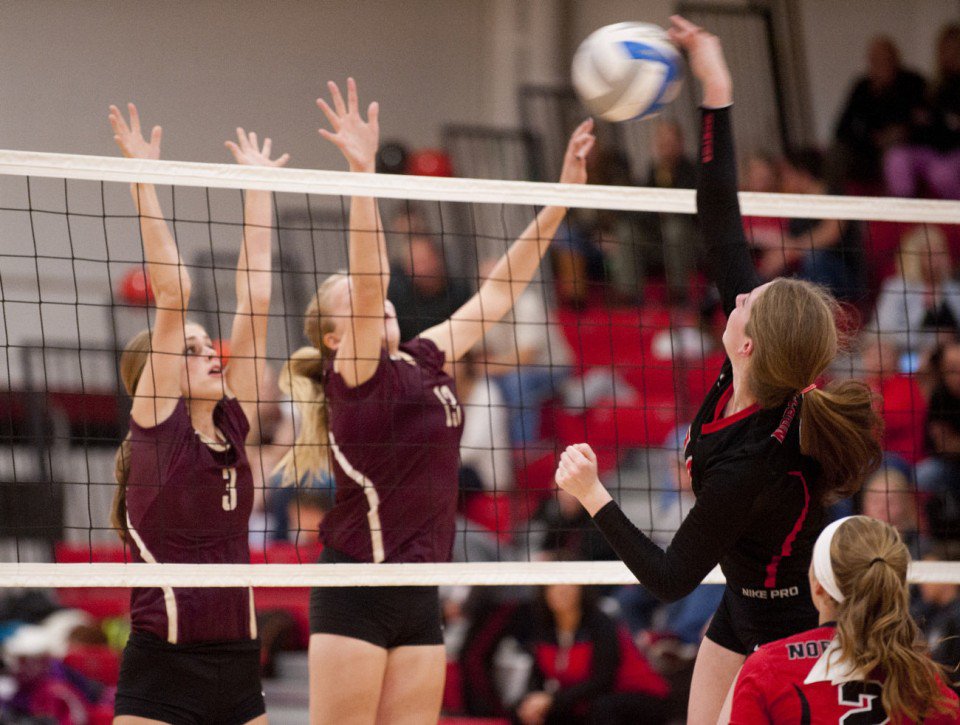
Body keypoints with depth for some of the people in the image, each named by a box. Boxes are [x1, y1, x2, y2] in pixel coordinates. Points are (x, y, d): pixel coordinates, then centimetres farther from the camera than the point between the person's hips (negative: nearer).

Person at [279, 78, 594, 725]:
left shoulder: (426, 362, 14)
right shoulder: (353, 373, -5)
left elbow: (498, 291, 19)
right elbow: (368, 281, -21)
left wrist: (560, 199, 16)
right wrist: (362, 171, -30)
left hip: (420, 599, 7)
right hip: (356, 592, -7)